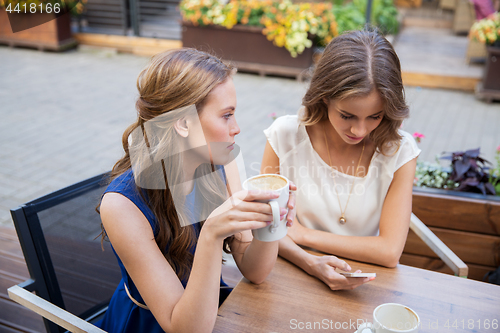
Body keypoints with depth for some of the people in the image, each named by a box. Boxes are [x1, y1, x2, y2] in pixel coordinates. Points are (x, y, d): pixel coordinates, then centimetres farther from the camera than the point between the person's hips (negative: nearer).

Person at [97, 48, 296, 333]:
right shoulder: (122, 205, -25)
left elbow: (253, 271, -6)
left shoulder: (220, 164, -11)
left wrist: (269, 218, -24)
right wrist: (211, 235, -37)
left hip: (212, 309, 3)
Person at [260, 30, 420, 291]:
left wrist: (301, 232, -11)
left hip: (364, 285, 0)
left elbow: (390, 251, -12)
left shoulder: (398, 150, -10)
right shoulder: (287, 135, -11)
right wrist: (311, 264, -24)